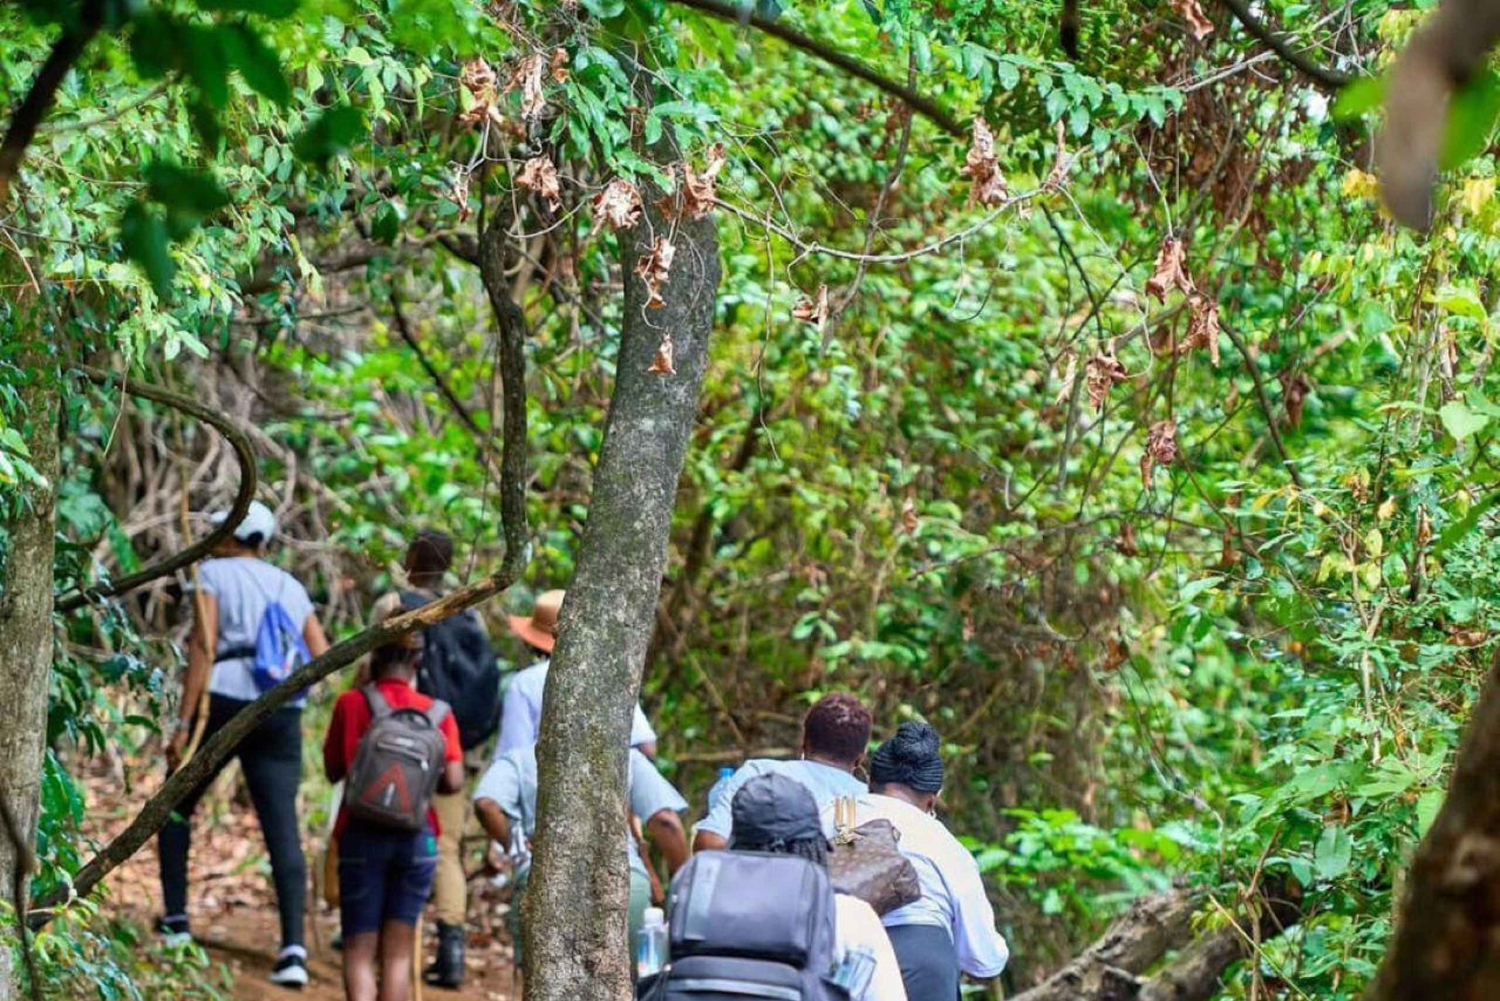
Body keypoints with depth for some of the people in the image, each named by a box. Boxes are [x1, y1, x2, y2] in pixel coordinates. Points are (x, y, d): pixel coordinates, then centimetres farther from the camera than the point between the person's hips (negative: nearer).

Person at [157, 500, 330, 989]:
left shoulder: (213, 573, 3)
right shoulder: (291, 586, 18)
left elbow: (203, 647, -8)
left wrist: (184, 724, -11)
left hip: (223, 703, -3)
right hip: (283, 715, 4)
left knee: (175, 805, 19)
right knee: (283, 829, -3)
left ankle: (175, 919, 18)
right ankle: (293, 947, -15)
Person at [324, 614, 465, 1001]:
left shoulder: (352, 703, -4)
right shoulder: (438, 713, 0)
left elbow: (333, 769, 5)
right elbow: (454, 782, -6)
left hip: (363, 835, -1)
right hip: (418, 838, 2)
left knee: (359, 951, 1)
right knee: (398, 952, 10)